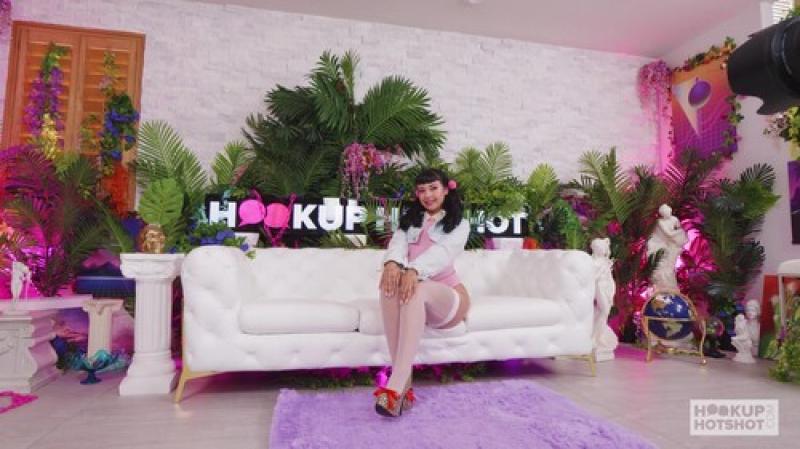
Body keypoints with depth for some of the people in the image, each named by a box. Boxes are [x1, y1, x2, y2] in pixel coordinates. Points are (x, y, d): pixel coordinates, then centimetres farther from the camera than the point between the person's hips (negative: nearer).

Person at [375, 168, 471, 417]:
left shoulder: (459, 224, 7)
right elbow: (397, 244, -6)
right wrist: (392, 263, -33)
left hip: (448, 295, -3)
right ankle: (405, 383, -40)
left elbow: (443, 252, -17)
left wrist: (414, 271, -39)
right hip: (417, 296, 3)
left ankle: (395, 385, -47)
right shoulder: (409, 220, 18)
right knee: (390, 285, -34)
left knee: (417, 290, -38)